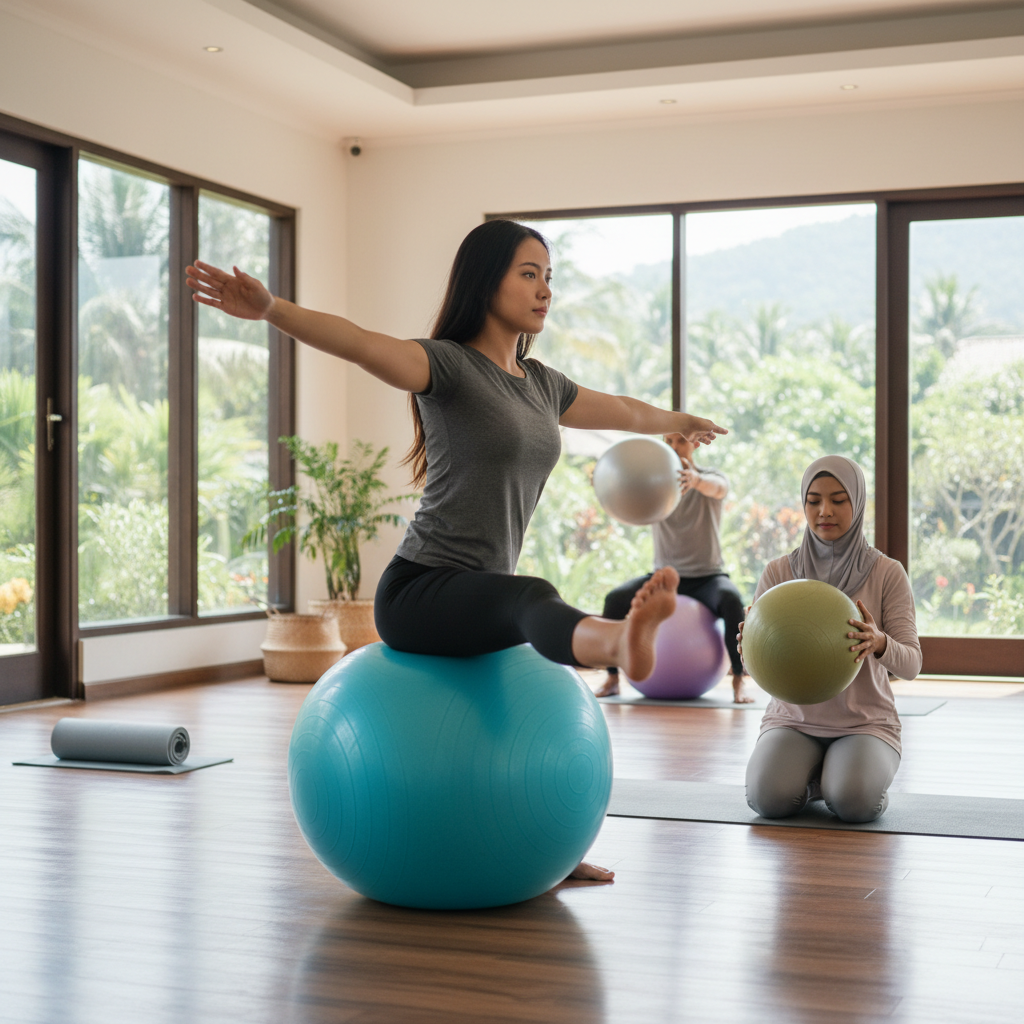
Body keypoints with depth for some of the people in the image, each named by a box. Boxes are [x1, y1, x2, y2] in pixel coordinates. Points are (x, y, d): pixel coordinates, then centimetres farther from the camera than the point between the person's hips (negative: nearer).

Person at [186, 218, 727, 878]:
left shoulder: (542, 384, 14)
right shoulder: (448, 365, -10)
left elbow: (622, 411, 33)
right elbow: (359, 343, -28)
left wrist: (679, 423, 49)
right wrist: (269, 309, -44)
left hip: (481, 601, 9)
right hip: (422, 593, -9)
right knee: (533, 601, -40)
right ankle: (620, 641, -75)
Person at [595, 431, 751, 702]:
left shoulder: (712, 477, -3)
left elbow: (717, 488, -31)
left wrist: (695, 479, -57)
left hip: (707, 577, -2)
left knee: (732, 599, -36)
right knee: (615, 599, -23)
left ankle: (738, 680, -26)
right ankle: (612, 677, -11)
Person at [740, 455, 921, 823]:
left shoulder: (888, 573, -5)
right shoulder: (778, 572, 0)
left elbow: (910, 664, -9)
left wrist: (879, 643, -33)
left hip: (865, 721, -1)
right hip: (793, 719, 1)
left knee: (854, 802, -32)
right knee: (769, 799, -28)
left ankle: (849, 774, 5)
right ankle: (808, 776, 7)